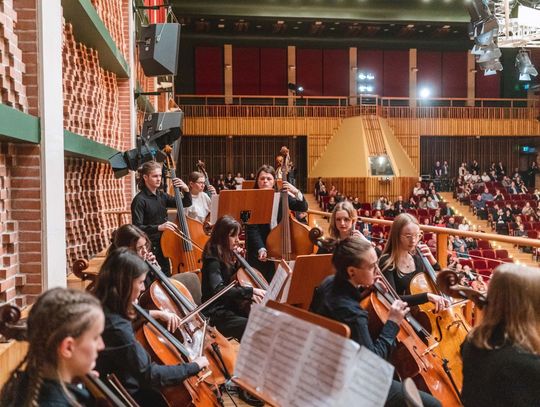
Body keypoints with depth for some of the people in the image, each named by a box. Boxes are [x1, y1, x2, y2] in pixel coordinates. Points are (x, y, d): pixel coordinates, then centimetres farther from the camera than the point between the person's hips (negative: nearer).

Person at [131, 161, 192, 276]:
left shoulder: (162, 195, 7)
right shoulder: (139, 200, -13)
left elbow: (186, 203, 11)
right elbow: (137, 227, -20)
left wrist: (186, 190, -7)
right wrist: (158, 227, -32)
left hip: (164, 245, 7)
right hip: (150, 248, -7)